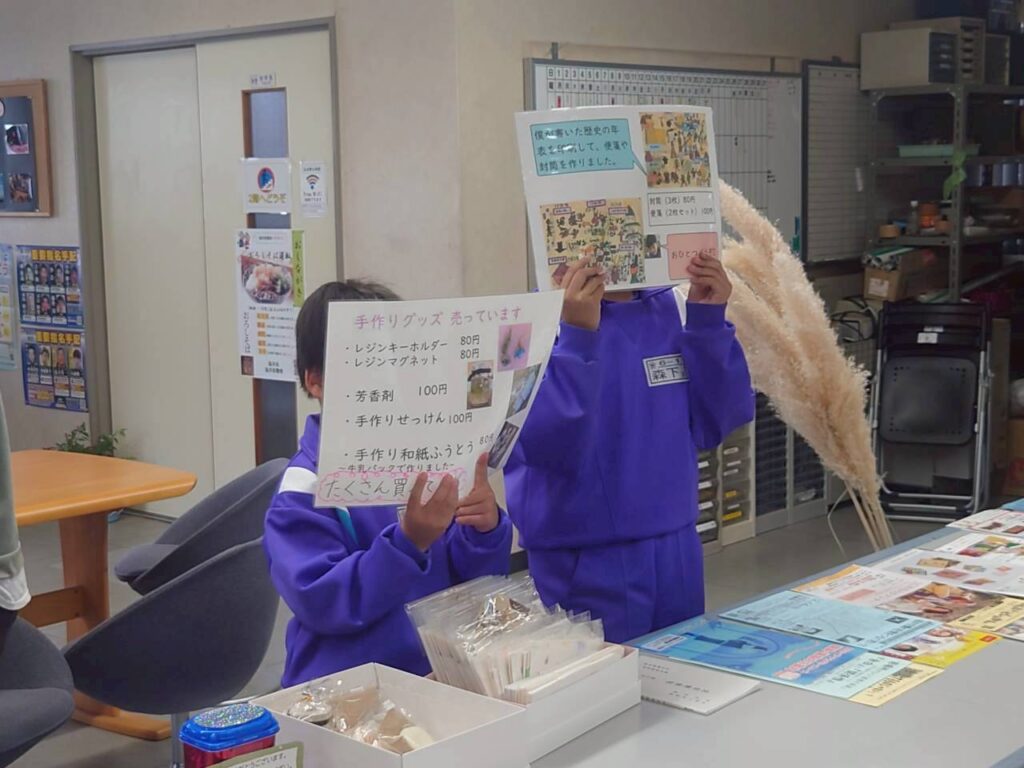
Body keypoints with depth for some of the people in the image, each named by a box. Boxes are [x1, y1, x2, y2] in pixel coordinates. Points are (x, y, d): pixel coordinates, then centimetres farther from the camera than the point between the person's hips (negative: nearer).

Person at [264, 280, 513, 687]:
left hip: (438, 672, 2)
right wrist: (407, 541, -24)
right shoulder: (306, 488, -6)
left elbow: (471, 577, 9)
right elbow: (319, 603, -15)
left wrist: (485, 531, -11)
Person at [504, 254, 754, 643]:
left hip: (676, 552, 6)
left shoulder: (668, 305, 4)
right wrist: (579, 336, -29)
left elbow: (710, 427, 3)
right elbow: (550, 448, -23)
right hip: (586, 563, -6)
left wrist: (709, 322, -6)